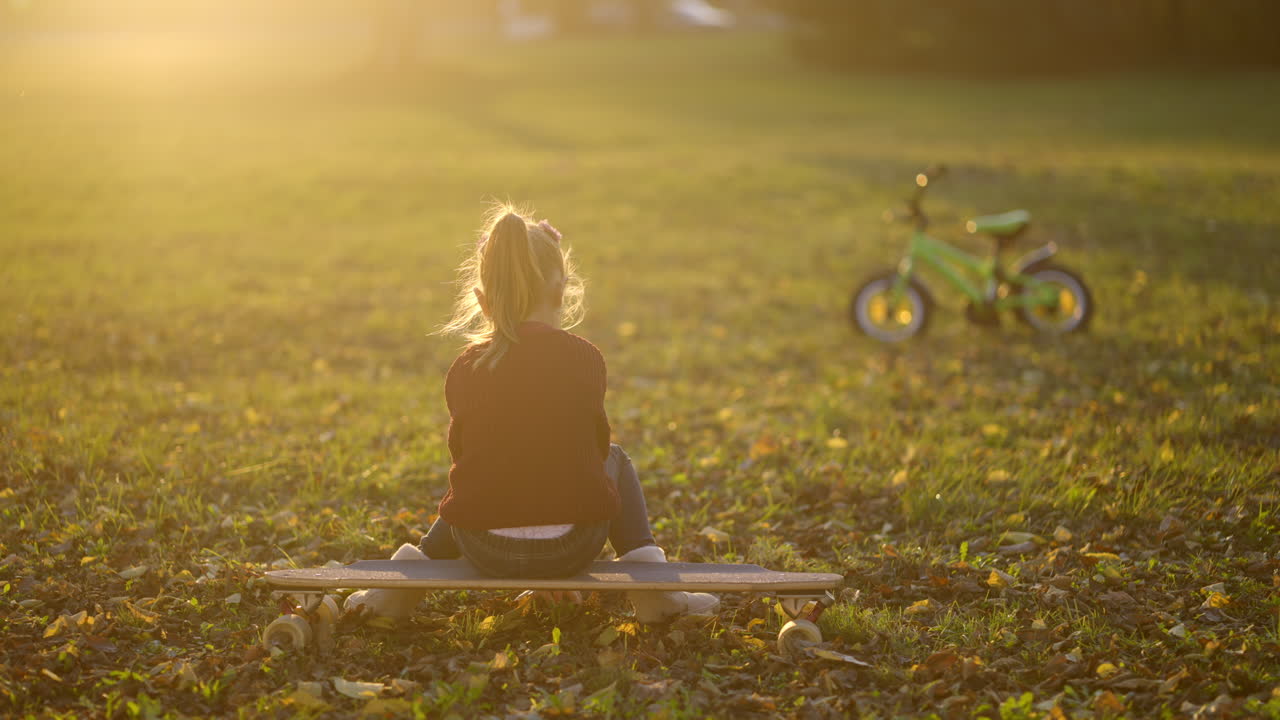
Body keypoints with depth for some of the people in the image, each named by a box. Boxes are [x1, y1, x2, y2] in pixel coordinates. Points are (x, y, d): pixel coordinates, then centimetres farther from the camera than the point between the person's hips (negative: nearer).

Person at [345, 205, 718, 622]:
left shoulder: (465, 370, -1)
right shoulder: (584, 359, -4)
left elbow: (462, 452, 8)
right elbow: (596, 444, 7)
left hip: (484, 552, 2)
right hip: (571, 548, -2)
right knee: (615, 459, 29)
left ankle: (406, 581, 30)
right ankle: (650, 582, 17)